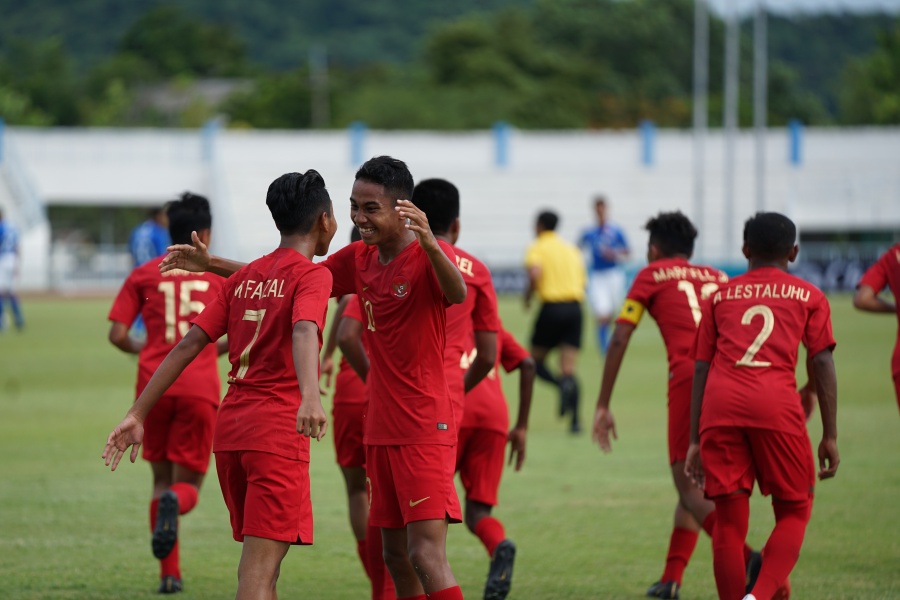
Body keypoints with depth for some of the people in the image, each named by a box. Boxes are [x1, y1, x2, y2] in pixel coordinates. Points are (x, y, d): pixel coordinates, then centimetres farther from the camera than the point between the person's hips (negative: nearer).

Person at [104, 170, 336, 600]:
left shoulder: (245, 277, 16)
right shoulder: (311, 275, -4)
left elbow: (189, 344, 10)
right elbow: (304, 331, -25)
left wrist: (138, 414, 8)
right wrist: (310, 398, -42)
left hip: (230, 426, 7)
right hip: (278, 432, -7)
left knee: (257, 560, 18)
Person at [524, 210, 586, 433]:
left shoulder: (537, 248, 1)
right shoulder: (571, 249, 18)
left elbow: (535, 273, -18)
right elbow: (582, 279, 18)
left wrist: (527, 297, -3)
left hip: (552, 307, -5)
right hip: (574, 308, 5)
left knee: (536, 360, 11)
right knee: (569, 368, 2)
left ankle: (561, 385, -21)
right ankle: (575, 421, -13)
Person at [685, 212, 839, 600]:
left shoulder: (720, 296, 23)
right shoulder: (808, 297, 17)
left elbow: (701, 369, 17)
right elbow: (822, 364, 7)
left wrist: (695, 441, 18)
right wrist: (830, 437, 7)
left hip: (720, 405, 2)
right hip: (776, 406, -2)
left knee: (728, 521, 6)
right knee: (794, 511, 10)